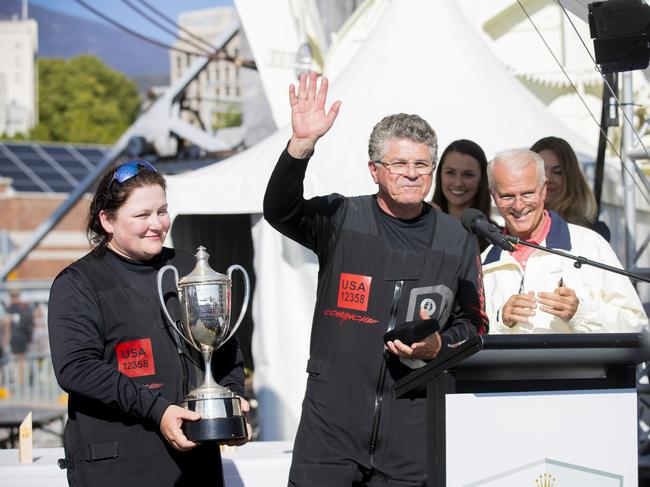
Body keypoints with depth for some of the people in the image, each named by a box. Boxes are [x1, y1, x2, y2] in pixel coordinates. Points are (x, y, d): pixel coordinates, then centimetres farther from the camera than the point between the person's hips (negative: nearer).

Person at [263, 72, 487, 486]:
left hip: (413, 421, 2)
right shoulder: (341, 219, 5)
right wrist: (301, 145, -28)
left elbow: (473, 324, 17)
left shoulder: (458, 241, 12)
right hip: (333, 413, -2)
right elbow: (280, 211, -13)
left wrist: (437, 346, -5)